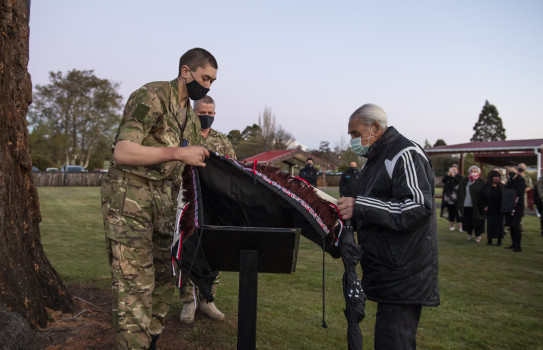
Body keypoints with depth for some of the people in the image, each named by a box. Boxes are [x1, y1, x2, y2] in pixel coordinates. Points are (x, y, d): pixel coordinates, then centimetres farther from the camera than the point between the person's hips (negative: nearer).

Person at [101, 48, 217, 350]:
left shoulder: (191, 115, 14)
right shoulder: (151, 96, -13)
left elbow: (198, 160, 22)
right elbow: (122, 152, -22)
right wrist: (177, 153, -27)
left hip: (161, 196, 8)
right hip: (128, 195, -8)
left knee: (166, 274, 11)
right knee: (136, 283, -8)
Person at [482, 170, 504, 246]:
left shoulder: (502, 187, 2)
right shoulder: (486, 187, 2)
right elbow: (483, 198, 5)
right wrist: (485, 206, -4)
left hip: (499, 209, 0)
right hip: (489, 209, 0)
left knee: (499, 224, 2)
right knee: (490, 224, 4)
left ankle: (499, 240, 11)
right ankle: (489, 239, 14)